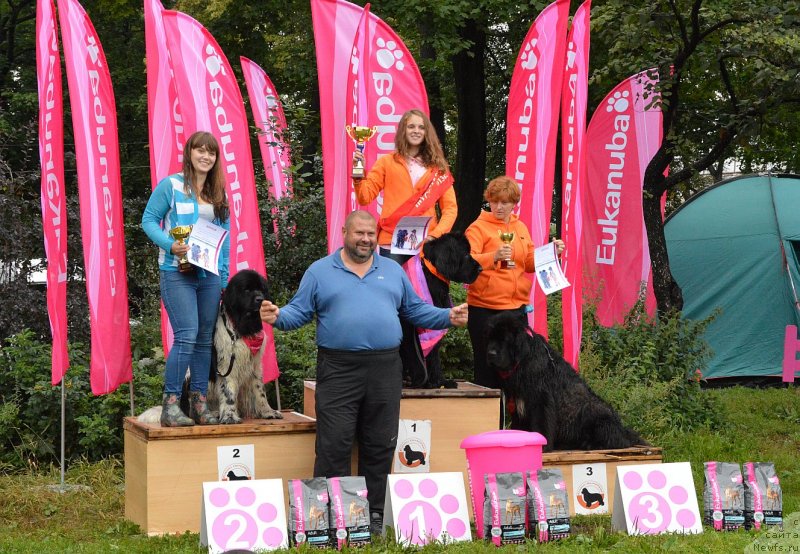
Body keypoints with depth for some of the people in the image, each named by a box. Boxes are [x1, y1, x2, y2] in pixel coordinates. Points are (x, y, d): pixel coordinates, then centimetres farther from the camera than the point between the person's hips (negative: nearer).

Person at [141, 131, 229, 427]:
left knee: (205, 339, 6)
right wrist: (170, 245, -19)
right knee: (187, 337, -15)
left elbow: (224, 236, 15)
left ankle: (199, 403, 12)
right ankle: (170, 404, -8)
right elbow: (149, 220, -3)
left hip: (210, 274, 6)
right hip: (177, 273, -6)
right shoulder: (170, 185, -2)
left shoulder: (218, 193, 14)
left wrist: (224, 277, 9)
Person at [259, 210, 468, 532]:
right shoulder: (320, 271, 8)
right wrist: (277, 317, -17)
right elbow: (299, 311, 3)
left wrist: (448, 317, 4)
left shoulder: (393, 271, 17)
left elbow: (416, 310, 18)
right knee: (334, 445, -7)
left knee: (380, 445, 6)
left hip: (385, 370, 3)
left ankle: (374, 513, 15)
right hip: (338, 370, -3)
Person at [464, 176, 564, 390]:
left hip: (517, 307, 6)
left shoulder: (521, 227, 14)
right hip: (485, 308, -6)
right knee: (487, 367, -2)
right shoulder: (478, 227, -5)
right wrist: (494, 257, -33)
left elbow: (530, 262, 18)